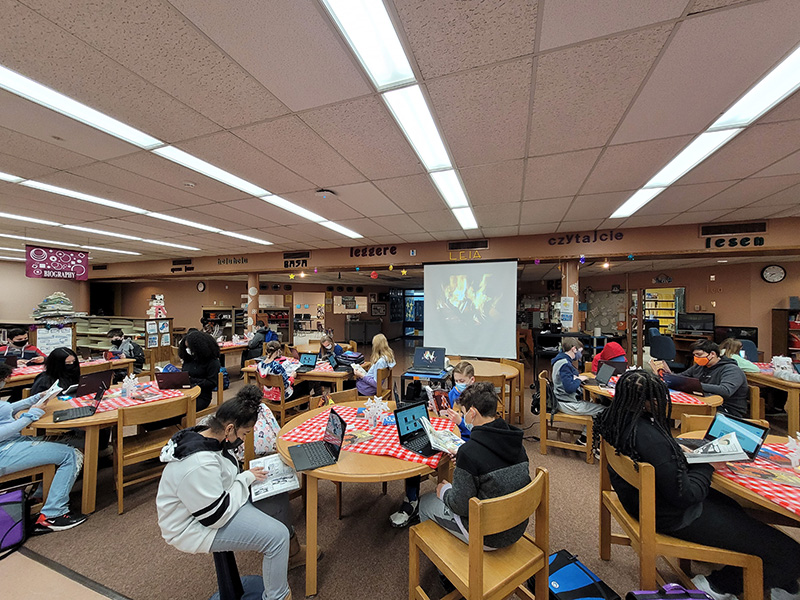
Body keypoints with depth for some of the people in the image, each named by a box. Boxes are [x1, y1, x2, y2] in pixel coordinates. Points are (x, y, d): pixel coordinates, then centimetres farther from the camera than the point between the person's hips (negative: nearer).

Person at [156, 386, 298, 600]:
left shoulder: (206, 435, -8)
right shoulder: (199, 463, -36)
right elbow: (217, 516, -27)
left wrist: (248, 474, -5)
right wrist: (246, 478, -17)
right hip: (195, 526, -9)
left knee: (277, 496, 7)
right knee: (277, 535, -17)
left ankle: (290, 549, 29)